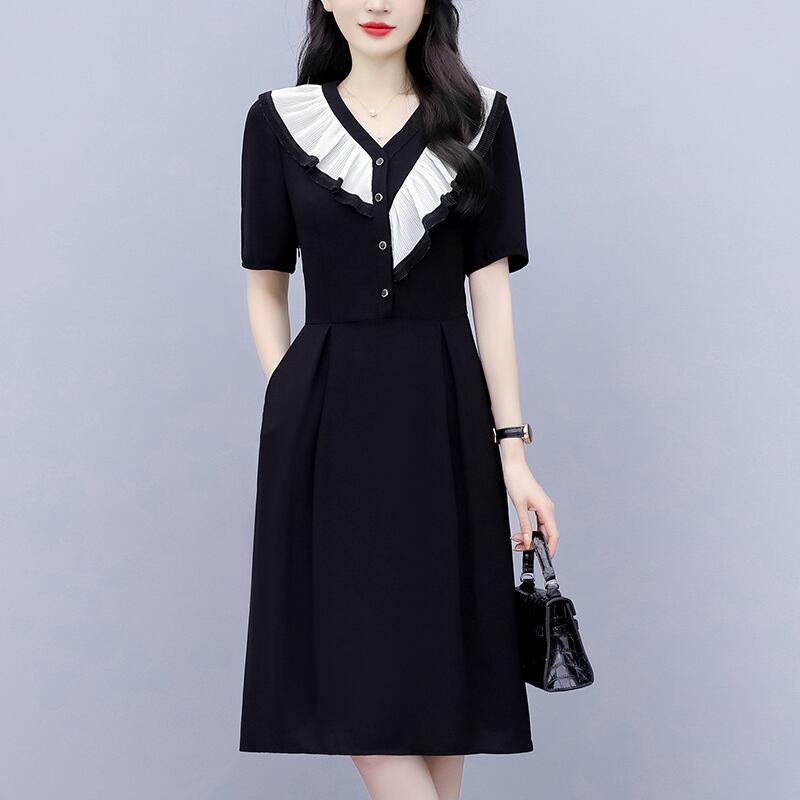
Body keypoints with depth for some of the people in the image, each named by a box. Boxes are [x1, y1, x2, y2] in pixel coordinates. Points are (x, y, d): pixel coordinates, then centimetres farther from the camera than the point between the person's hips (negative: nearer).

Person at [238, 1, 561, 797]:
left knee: (439, 662, 5)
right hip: (326, 422, 0)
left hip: (444, 413, 0)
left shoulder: (477, 116, 4)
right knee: (352, 664, -3)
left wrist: (512, 446, -3)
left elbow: (491, 287, 1)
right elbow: (265, 288, 8)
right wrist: (297, 409, -2)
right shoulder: (279, 119, 3)